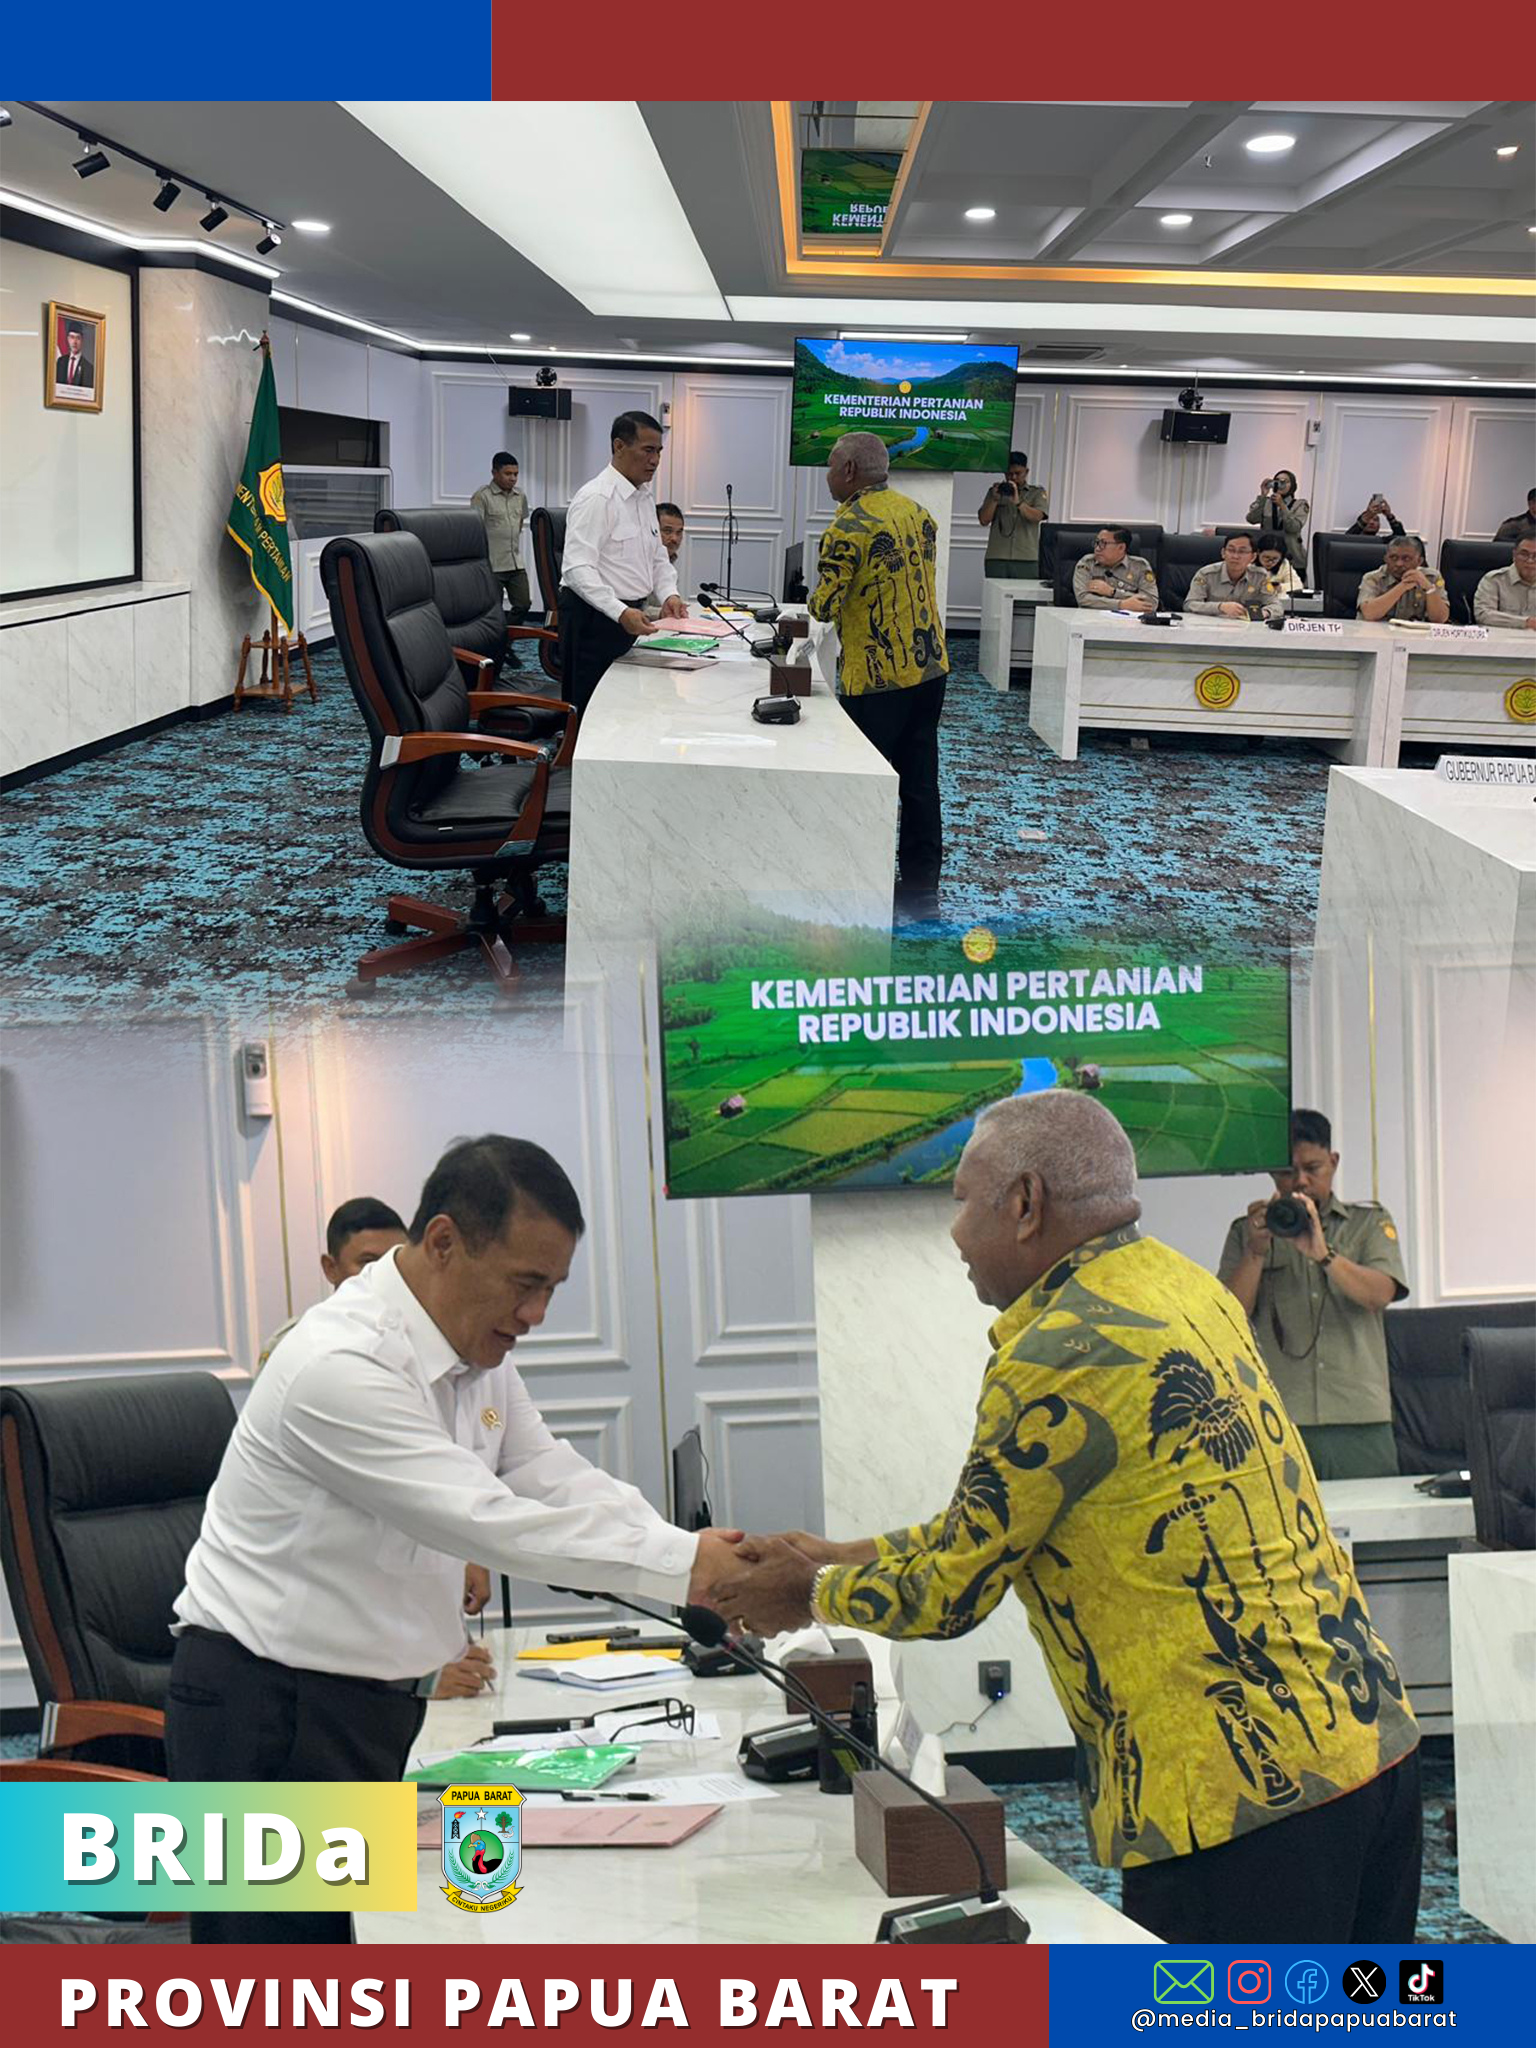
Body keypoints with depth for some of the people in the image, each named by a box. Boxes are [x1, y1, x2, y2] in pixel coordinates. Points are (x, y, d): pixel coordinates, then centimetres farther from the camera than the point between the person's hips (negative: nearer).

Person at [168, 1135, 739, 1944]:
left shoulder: (476, 1352, 7)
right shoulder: (341, 1367, -24)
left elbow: (561, 1483, 4)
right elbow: (486, 1521, -29)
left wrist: (721, 1572, -11)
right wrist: (684, 1566, -27)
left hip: (379, 1698, 9)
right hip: (270, 1713, -9)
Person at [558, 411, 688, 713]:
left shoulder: (646, 496, 14)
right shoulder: (596, 498, -15)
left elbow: (657, 555, 23)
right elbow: (578, 568, -24)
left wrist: (669, 594, 2)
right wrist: (620, 612, -33)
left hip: (630, 615, 9)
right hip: (594, 618, -9)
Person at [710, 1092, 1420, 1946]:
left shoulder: (1062, 1356, -17)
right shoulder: (1182, 1285, 11)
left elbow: (950, 1590, -6)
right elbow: (1000, 1522, 21)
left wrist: (809, 1592, 13)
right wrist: (839, 1557, 24)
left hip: (1240, 1793, -9)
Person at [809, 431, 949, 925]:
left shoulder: (850, 526, -17)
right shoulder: (917, 513, 8)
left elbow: (825, 606, -18)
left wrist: (818, 602, 3)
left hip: (876, 679, -7)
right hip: (928, 666, 7)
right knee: (920, 784, 12)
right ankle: (921, 887, 19)